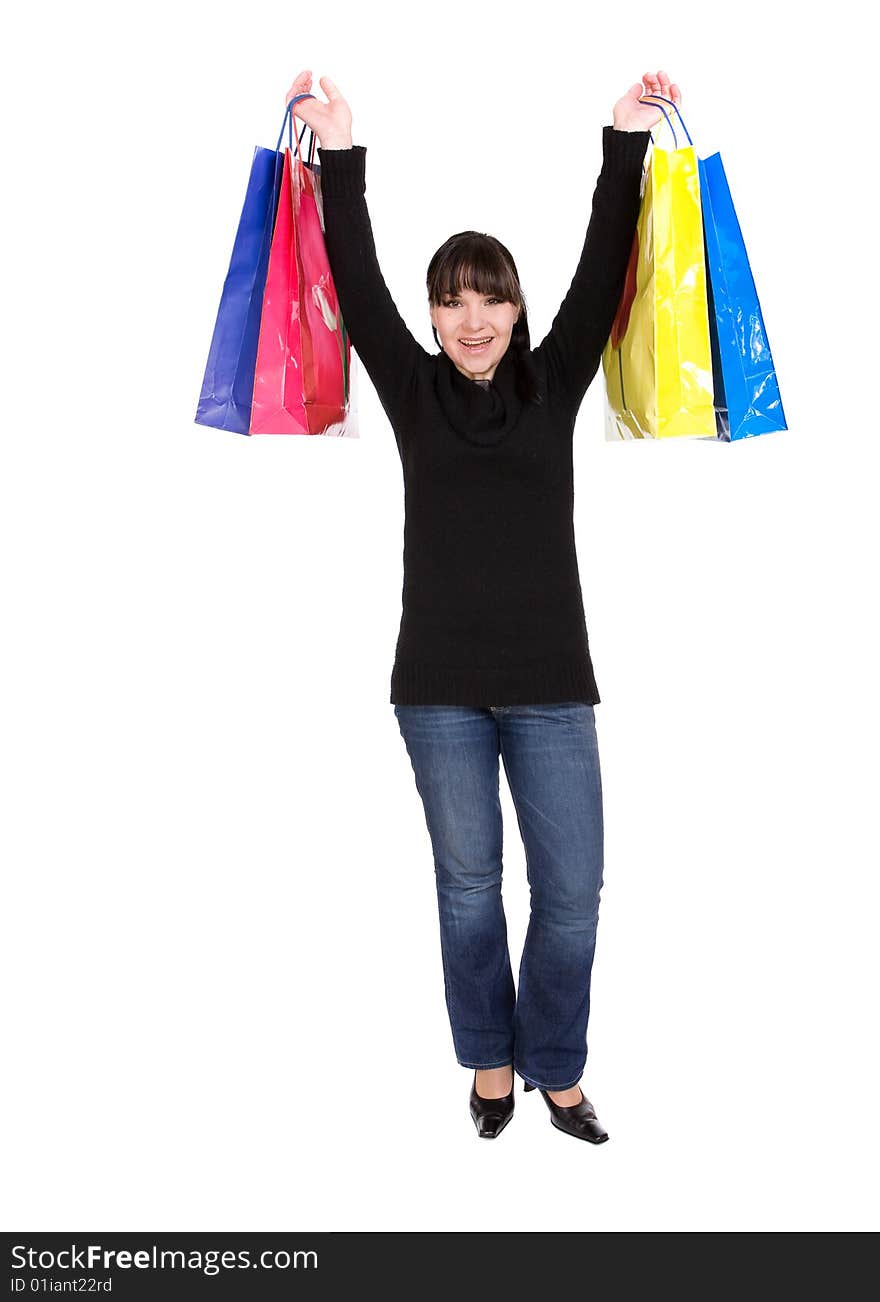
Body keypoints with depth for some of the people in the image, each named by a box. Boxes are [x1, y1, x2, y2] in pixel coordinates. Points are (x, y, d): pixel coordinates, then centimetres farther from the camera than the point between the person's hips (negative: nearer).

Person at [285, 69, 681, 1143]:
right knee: (468, 884, 11)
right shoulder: (413, 391, 6)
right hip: (441, 682, 0)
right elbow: (356, 287, -2)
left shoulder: (554, 384, 8)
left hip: (549, 678, 1)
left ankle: (554, 1068, 27)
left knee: (571, 892, 3)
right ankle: (489, 1060, 32)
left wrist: (625, 141, -4)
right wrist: (340, 155, -7)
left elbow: (604, 271, 1)